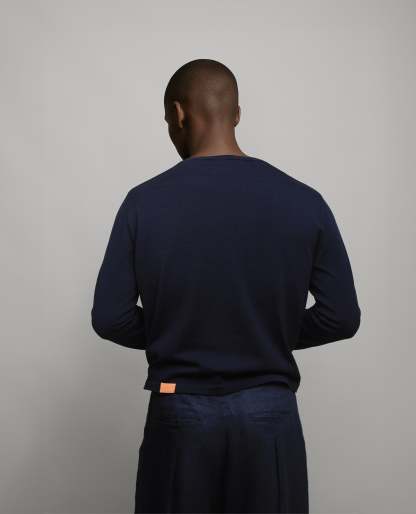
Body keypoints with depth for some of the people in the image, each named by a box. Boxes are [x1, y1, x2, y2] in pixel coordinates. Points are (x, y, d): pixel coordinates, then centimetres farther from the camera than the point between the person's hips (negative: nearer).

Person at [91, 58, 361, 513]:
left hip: (180, 412, 0)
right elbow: (341, 317, -5)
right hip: (269, 411, 1)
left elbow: (110, 318, -8)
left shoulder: (145, 203, -9)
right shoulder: (304, 203, -6)